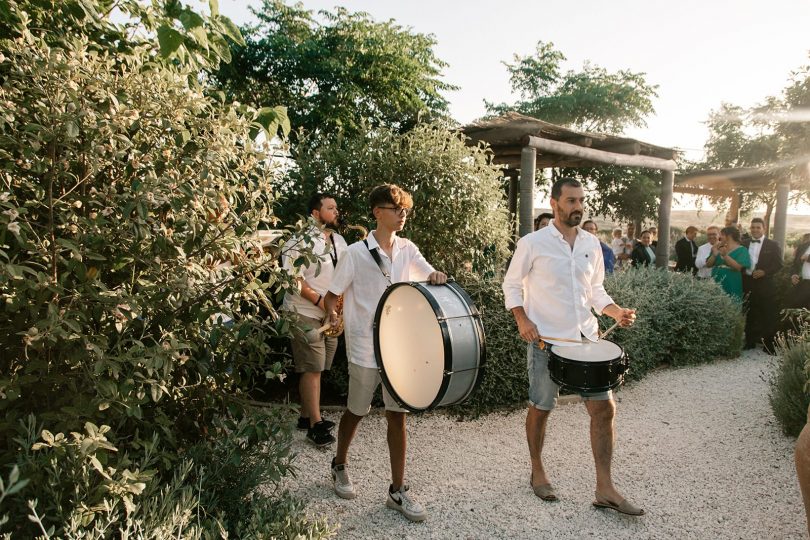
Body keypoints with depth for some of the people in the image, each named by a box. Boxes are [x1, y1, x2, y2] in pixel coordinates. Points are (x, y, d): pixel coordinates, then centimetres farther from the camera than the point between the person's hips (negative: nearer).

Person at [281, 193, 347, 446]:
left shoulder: (339, 240, 11)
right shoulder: (301, 241, -12)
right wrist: (320, 301, -22)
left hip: (332, 316, 7)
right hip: (306, 314, -7)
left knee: (316, 368, 13)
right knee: (312, 369, -5)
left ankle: (306, 416, 25)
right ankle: (315, 424, 2)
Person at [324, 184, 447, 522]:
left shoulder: (407, 249, 4)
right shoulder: (357, 253, -8)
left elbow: (429, 274, -9)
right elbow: (332, 294, -1)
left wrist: (436, 277, -29)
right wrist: (333, 317, -15)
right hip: (365, 348, -3)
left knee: (397, 415, 6)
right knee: (356, 412, 13)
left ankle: (397, 491, 17)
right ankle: (340, 466, 39)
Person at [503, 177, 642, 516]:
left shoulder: (591, 244, 7)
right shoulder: (532, 243, -7)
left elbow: (596, 290, 15)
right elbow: (512, 284, -1)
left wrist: (616, 312, -3)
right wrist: (522, 319, -15)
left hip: (587, 338, 5)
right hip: (547, 341, -4)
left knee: (604, 408, 2)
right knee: (540, 409, 9)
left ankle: (605, 489, 14)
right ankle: (537, 472, 31)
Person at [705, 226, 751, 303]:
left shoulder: (741, 250, -3)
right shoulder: (718, 249, 11)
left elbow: (738, 267, -17)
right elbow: (708, 265, 4)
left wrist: (725, 255, -26)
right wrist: (714, 254, -13)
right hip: (716, 287, 4)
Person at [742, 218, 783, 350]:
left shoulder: (773, 245, 0)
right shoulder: (744, 244, 9)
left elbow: (778, 264, -5)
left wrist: (764, 272, -17)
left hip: (765, 284, -3)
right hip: (748, 284, 3)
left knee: (768, 315, -1)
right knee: (749, 314, 11)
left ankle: (769, 344, 7)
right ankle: (750, 342, 21)